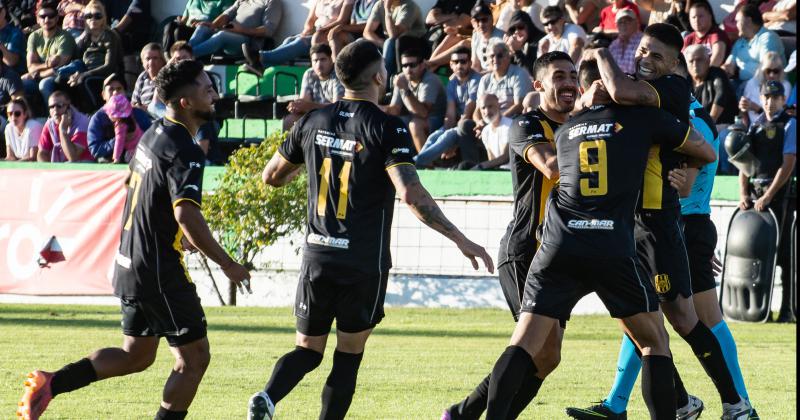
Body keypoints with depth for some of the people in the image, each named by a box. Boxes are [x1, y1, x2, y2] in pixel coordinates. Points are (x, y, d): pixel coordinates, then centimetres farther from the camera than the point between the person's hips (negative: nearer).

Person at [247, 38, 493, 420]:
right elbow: (410, 193, -22)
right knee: (348, 357, 9)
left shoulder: (313, 122, 4)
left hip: (317, 257, 4)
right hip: (365, 263, -4)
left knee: (307, 350, 13)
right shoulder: (386, 128, -11)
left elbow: (271, 176, 16)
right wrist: (461, 240, -19)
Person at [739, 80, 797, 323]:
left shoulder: (790, 125, -1)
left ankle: (786, 309, -7)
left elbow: (788, 165, -9)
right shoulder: (755, 126, 17)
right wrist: (743, 193, 2)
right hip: (754, 192, 6)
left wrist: (768, 196, -14)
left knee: (783, 252, -7)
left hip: (780, 193, -6)